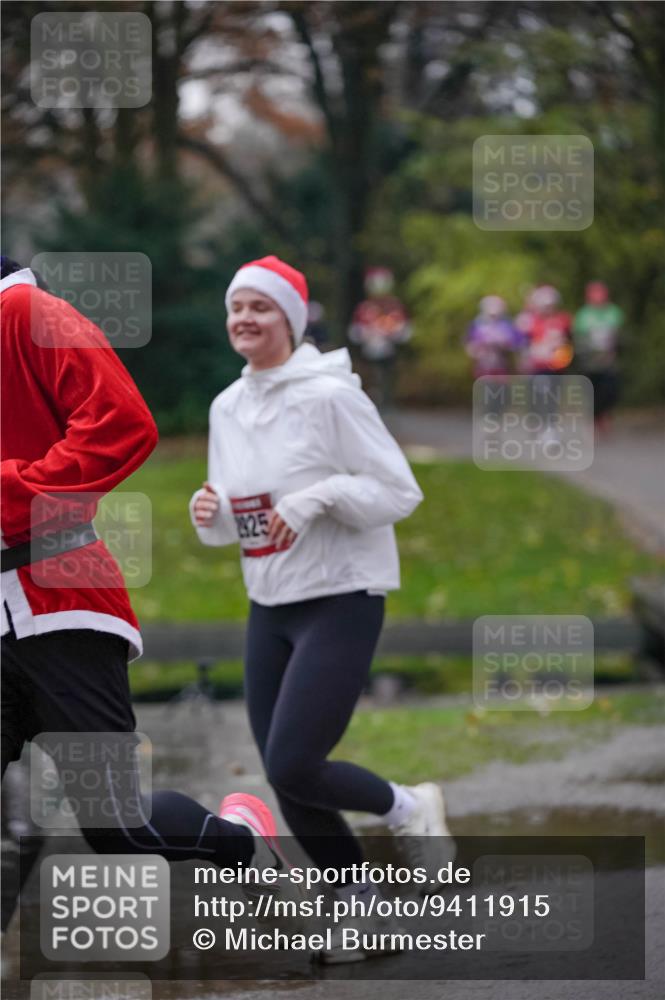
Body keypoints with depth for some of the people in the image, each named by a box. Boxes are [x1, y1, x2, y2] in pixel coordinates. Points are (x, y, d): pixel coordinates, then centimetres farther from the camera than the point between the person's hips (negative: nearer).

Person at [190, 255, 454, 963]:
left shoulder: (329, 396, -13)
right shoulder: (228, 407, 7)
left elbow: (400, 492, -12)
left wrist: (319, 496, -24)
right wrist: (211, 512, -6)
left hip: (341, 602, -7)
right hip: (269, 610, 7)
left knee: (292, 767, -16)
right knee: (286, 782, 5)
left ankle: (409, 808, 12)